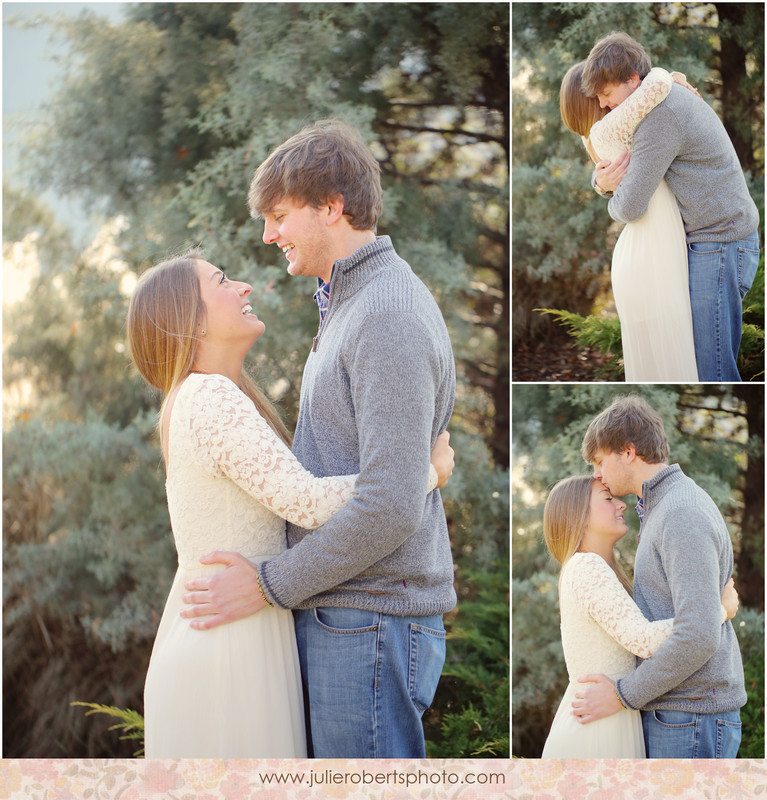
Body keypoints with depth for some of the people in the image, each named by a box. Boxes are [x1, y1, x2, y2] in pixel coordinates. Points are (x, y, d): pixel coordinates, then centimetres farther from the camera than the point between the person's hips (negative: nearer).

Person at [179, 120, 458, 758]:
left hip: (371, 621, -10)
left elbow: (392, 507, -23)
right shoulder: (348, 304, 18)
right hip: (336, 615, 10)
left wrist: (272, 584, -15)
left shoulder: (390, 317, -16)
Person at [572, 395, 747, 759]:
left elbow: (698, 635, -25)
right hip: (669, 713, 10)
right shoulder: (659, 510, 17)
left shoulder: (685, 514, -17)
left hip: (691, 718, -10)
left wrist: (623, 695, -18)